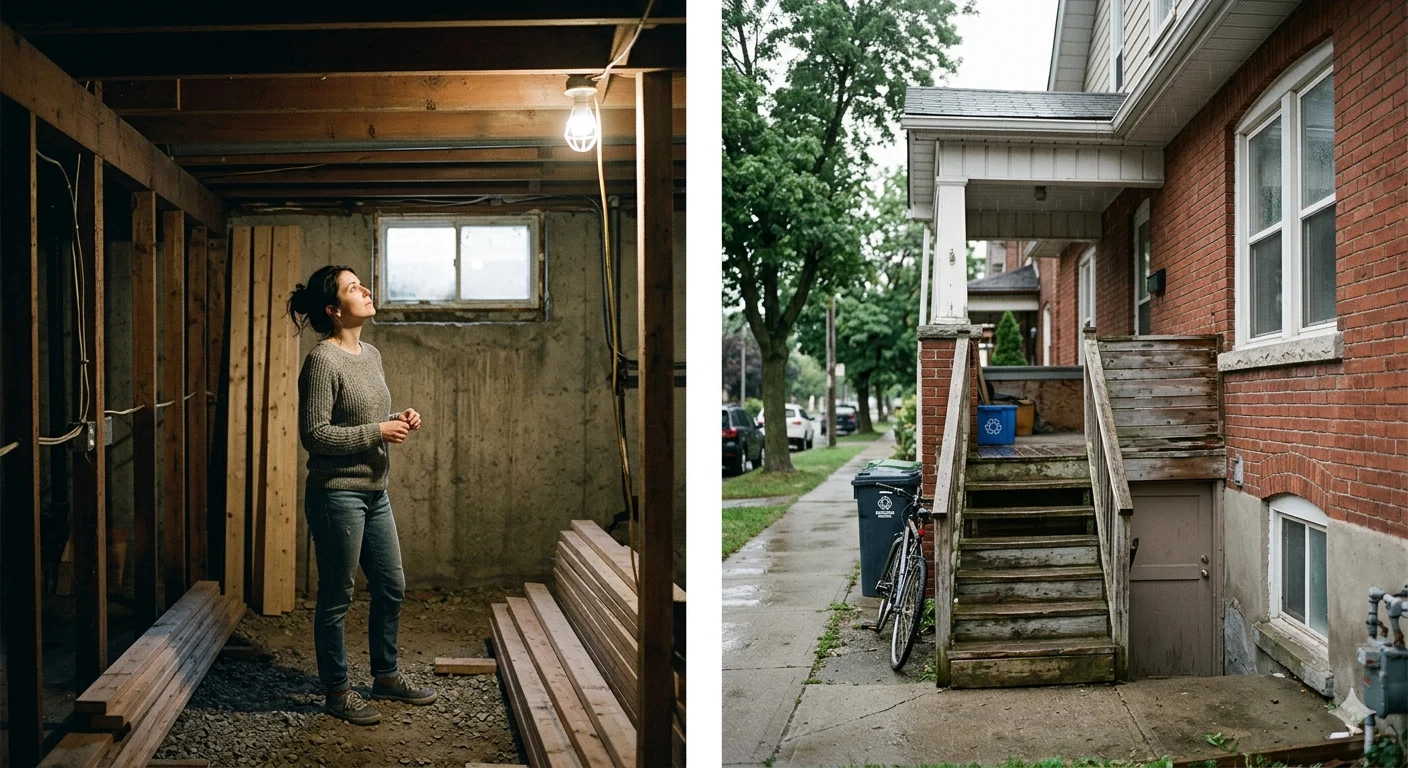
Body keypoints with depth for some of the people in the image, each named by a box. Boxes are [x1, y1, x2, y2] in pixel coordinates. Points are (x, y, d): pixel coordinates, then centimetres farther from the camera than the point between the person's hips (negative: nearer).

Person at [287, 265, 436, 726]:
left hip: (375, 493, 9)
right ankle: (337, 691, 19)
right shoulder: (322, 361, -15)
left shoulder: (370, 355, 11)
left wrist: (399, 421, 3)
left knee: (392, 588, 16)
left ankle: (386, 677, 33)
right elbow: (314, 435, -19)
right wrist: (378, 432, -18)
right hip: (337, 494, -9)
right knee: (336, 597, 4)